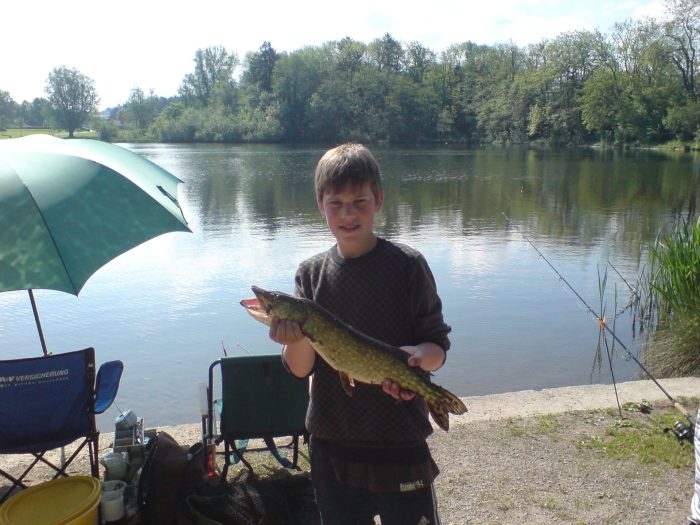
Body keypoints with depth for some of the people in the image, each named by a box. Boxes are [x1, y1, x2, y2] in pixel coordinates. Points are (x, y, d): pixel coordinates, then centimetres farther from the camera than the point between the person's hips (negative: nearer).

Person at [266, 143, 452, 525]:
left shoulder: (407, 265, -9)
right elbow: (300, 368, -3)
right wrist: (297, 339, -25)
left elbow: (438, 346, -4)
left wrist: (419, 356, -26)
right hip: (332, 446, 3)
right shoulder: (311, 274, -1)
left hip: (401, 446, -3)